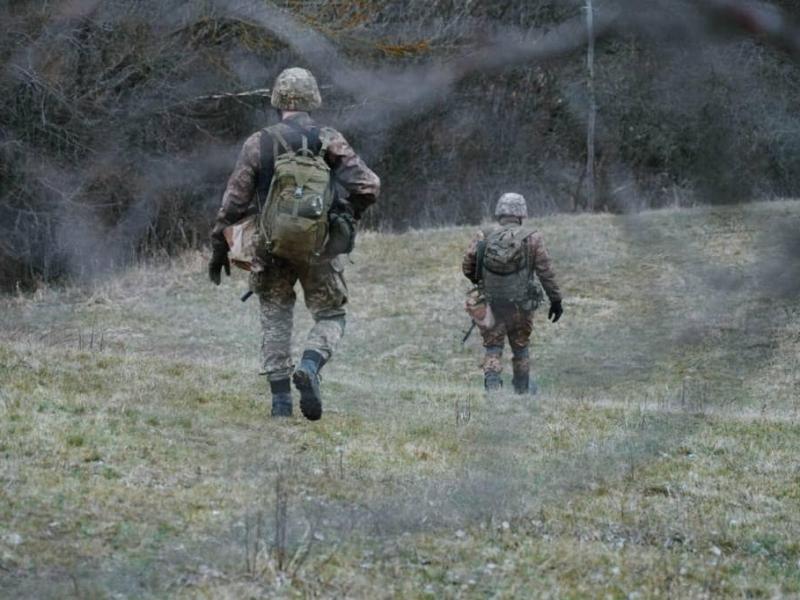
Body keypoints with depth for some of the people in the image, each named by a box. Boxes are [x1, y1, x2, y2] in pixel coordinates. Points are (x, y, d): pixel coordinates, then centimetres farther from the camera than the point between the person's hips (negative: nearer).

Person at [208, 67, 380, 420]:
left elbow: (234, 201, -1)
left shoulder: (259, 145, -1)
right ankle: (309, 368, -17)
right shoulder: (331, 142, -2)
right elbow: (369, 186, -7)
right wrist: (348, 215, 11)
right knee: (330, 317, 12)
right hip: (320, 247, -1)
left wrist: (219, 248, 7)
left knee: (275, 318, 15)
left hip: (273, 246, 1)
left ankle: (280, 399, 8)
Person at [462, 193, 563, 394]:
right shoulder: (531, 238, -5)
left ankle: (492, 384, -15)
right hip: (520, 302, 0)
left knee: (493, 347, 7)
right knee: (520, 347, 17)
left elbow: (467, 267, 0)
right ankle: (523, 389, 31)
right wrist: (556, 299, 2)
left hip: (490, 302, 0)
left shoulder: (483, 236, -2)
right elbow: (546, 272, -5)